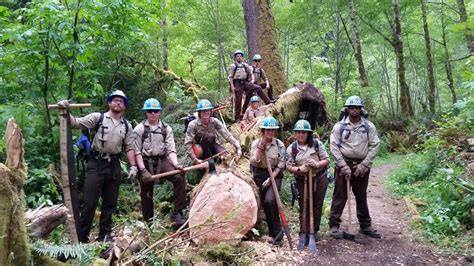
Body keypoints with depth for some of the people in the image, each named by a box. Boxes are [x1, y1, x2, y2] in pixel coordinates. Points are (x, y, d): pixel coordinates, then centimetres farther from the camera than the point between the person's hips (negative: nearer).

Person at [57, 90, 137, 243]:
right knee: (90, 202, -2)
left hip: (114, 165, 4)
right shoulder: (98, 117, 0)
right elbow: (76, 123, -7)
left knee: (110, 202, 10)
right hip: (96, 163, -4)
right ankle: (82, 237, 11)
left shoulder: (127, 126, 10)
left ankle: (105, 234, 23)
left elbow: (129, 148, 8)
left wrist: (133, 166, -1)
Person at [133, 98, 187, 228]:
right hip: (146, 162, -1)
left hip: (162, 161, 1)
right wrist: (143, 170, -16)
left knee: (179, 178, -22)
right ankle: (149, 222, 25)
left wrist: (176, 164, -19)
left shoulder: (166, 128, 4)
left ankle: (177, 213, -14)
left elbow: (171, 149, -2)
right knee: (146, 193, 7)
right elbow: (137, 152, -6)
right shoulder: (139, 129, -2)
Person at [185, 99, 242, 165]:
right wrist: (194, 159, -35)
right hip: (199, 146, -3)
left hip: (211, 145, 3)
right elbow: (187, 144, -28)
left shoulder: (214, 121, -17)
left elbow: (227, 134, -23)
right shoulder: (193, 125, -25)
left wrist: (238, 147, -33)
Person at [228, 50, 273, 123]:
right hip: (237, 84, -4)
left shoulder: (245, 65, 13)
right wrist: (232, 86, -14)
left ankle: (267, 101, -4)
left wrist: (252, 80, 8)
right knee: (238, 101, -3)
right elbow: (230, 77, -5)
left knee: (258, 88, -11)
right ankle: (237, 118, 4)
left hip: (245, 82, 4)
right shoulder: (233, 66, 0)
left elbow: (251, 74, 23)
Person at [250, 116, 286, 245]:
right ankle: (273, 232, 24)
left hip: (275, 175, -3)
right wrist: (261, 146, -19)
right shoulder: (256, 143, -2)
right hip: (260, 175, 3)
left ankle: (276, 232, -8)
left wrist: (271, 178, -15)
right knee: (264, 204, 8)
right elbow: (254, 161, -13)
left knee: (270, 200, -23)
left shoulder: (279, 144, -6)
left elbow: (281, 165, -7)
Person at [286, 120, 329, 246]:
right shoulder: (291, 148, -2)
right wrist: (299, 169, -21)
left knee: (317, 205, 8)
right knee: (304, 207, 3)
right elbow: (289, 166, -2)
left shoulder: (316, 143, -3)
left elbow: (326, 159, -2)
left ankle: (313, 231, 23)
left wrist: (317, 164, -21)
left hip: (320, 178, 1)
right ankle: (304, 233, 15)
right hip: (302, 181, 0)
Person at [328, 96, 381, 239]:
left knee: (362, 197, 14)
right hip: (343, 165, -2)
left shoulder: (369, 126, 2)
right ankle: (334, 225, 10)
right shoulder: (339, 126, -3)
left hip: (362, 166, 2)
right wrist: (343, 166, -12)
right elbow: (334, 147, -6)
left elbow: (374, 146, 0)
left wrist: (364, 164, -8)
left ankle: (365, 225, 26)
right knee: (339, 196, 1)